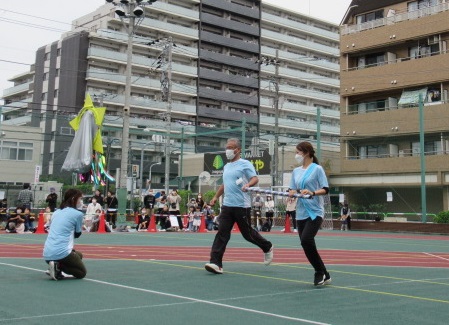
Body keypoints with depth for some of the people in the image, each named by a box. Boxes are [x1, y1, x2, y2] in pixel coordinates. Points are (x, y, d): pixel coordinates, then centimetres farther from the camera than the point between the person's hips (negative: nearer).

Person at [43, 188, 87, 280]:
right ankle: (58, 267, -10)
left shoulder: (57, 212, 17)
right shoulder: (78, 214, -3)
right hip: (61, 253, -7)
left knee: (79, 255, 31)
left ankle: (57, 267, 5)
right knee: (82, 273, 15)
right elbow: (77, 234, 8)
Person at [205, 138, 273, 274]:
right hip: (227, 205, 6)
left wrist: (248, 184, -37)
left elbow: (255, 178, -17)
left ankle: (267, 248, 32)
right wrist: (216, 197, 25)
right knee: (222, 233, -6)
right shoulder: (226, 166, 17)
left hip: (242, 206, -6)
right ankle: (216, 263, -11)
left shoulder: (245, 164, -5)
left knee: (248, 233, 6)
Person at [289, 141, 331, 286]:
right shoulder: (296, 171, 13)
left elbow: (325, 189, -10)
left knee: (306, 240, -21)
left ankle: (320, 272, -2)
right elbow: (293, 190, 15)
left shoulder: (317, 169, -4)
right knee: (305, 243, 4)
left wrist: (312, 192, -26)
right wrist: (292, 193, -7)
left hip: (315, 212, -7)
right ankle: (324, 275, 17)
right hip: (301, 213, 7)